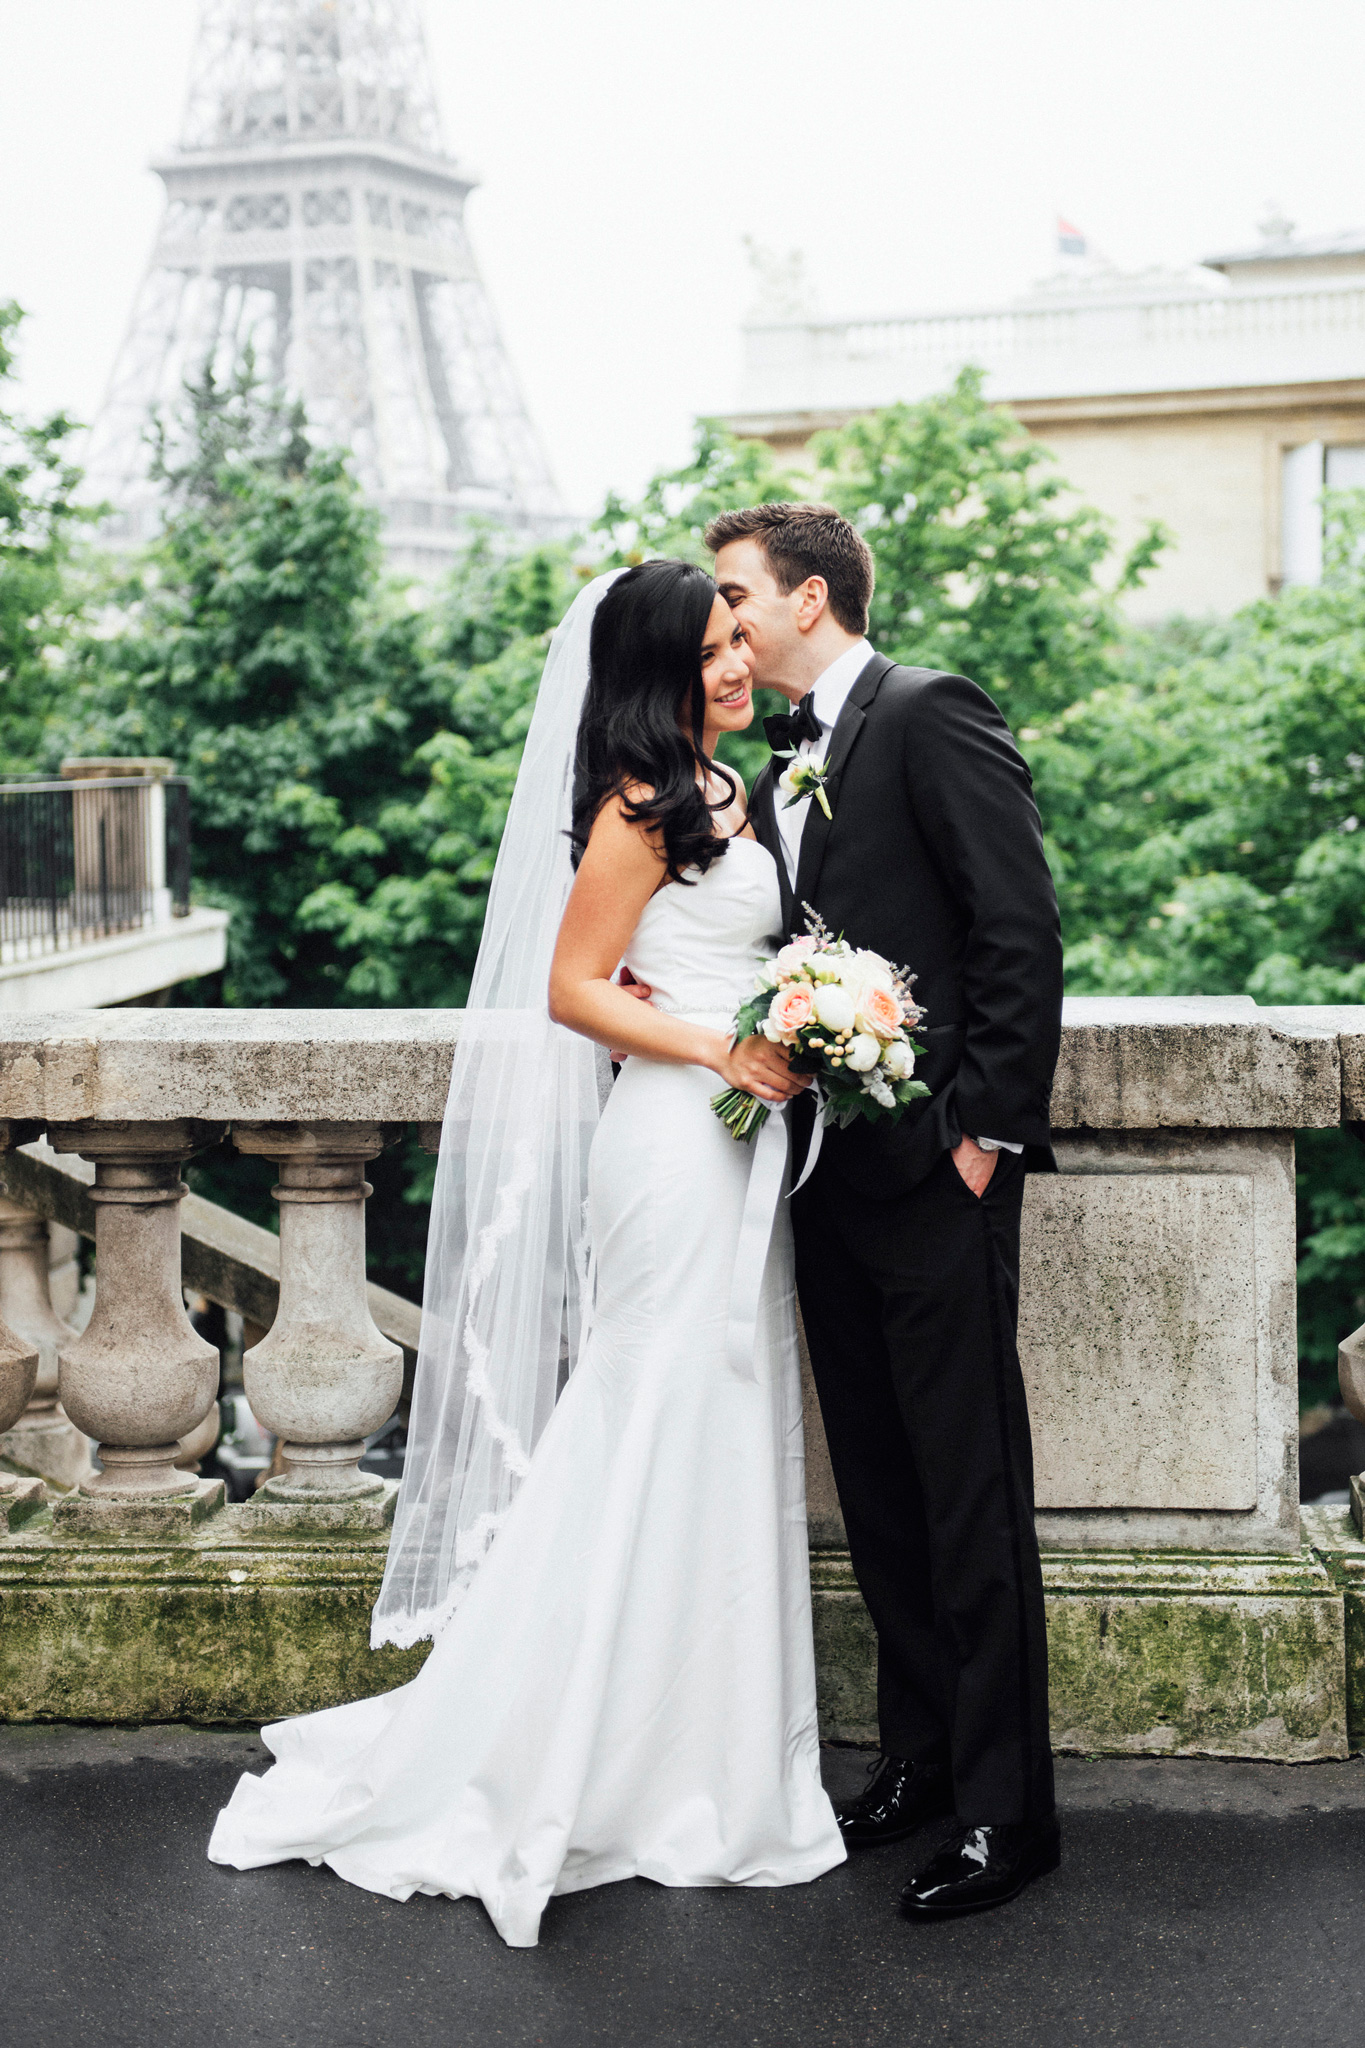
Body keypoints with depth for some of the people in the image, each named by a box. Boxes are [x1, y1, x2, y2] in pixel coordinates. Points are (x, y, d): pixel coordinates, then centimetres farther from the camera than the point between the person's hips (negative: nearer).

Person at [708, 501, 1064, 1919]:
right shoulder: (785, 769, 17)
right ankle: (920, 1752, 27)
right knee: (878, 1488, 14)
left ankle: (1007, 1810, 4)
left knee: (971, 1494, -3)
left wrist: (989, 1128, -16)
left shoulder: (933, 716, -8)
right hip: (832, 1175, 8)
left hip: (934, 1168, -8)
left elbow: (1021, 931, -14)